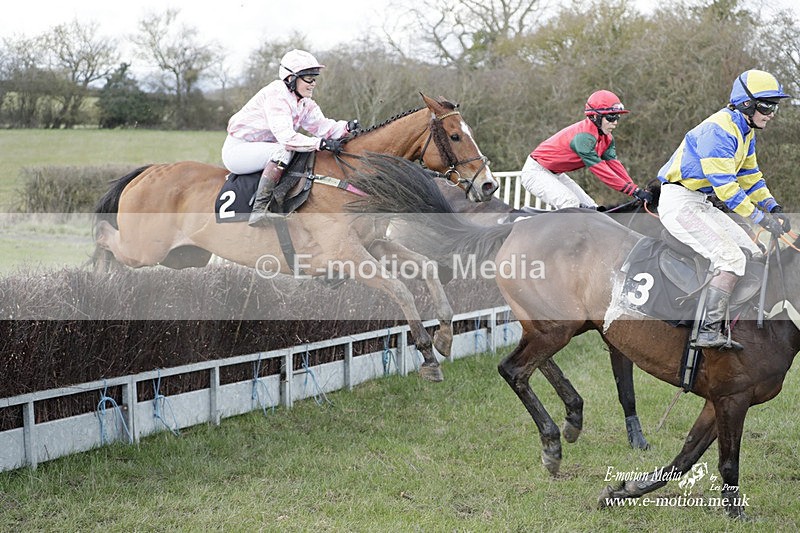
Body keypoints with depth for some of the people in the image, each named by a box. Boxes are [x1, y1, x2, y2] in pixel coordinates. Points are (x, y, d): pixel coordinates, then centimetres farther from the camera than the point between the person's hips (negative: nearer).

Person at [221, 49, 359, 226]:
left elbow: (323, 126, -5)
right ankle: (259, 210, -39)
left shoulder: (305, 103, 5)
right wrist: (322, 143, -40)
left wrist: (347, 127, -24)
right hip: (237, 149, -10)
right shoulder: (276, 95, -24)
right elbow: (286, 137, -34)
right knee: (283, 151, -33)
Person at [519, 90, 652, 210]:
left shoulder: (606, 139, -1)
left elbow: (614, 165, -11)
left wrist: (635, 189, -25)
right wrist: (634, 191, -35)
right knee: (571, 204, -29)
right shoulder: (584, 136, -31)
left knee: (590, 209, 0)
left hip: (555, 174, 10)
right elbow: (599, 169, -33)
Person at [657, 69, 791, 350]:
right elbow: (725, 186, -26)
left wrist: (774, 208, 4)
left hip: (702, 204, 10)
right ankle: (708, 332, -22)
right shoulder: (718, 130, -22)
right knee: (732, 259, -22)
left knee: (753, 256, 4)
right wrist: (761, 217, -24)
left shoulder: (745, 131, 11)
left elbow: (750, 176, 18)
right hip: (680, 203, -10)